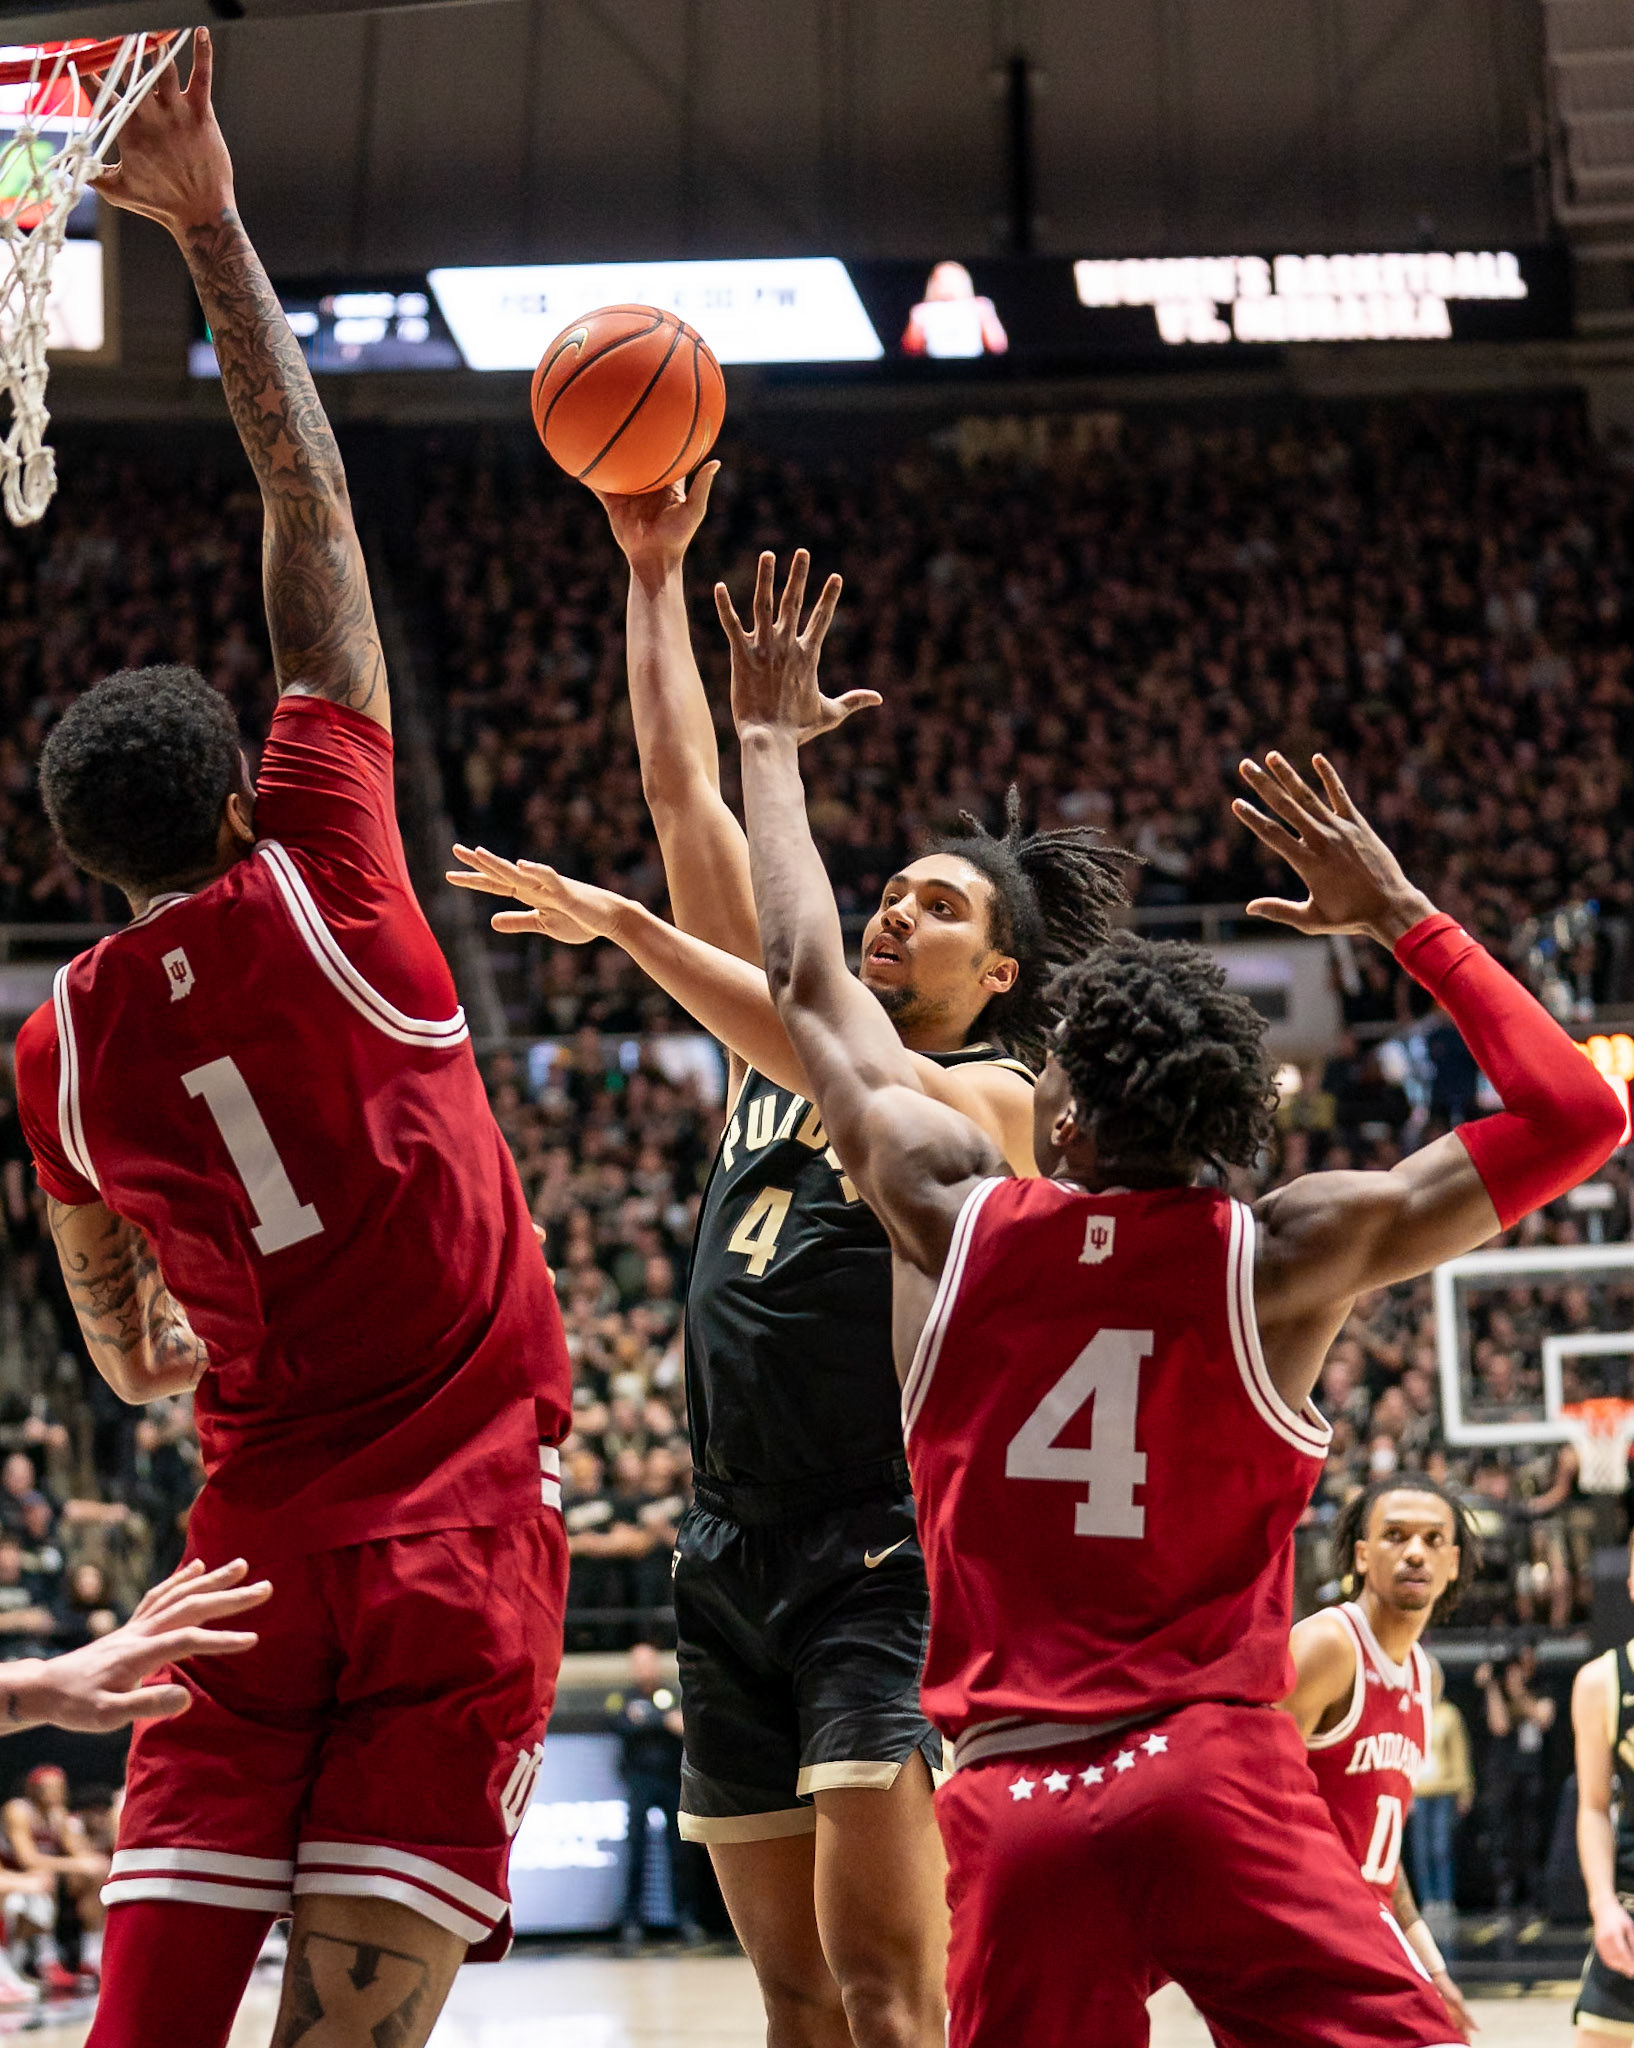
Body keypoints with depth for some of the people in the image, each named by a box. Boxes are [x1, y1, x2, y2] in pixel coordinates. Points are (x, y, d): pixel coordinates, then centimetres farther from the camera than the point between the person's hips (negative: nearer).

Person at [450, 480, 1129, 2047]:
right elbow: (679, 787, 15)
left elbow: (846, 1078, -22)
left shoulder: (991, 1096, -1)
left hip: (886, 1552, -7)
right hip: (735, 1552, 7)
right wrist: (653, 576, 12)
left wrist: (622, 925, -25)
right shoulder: (791, 1036, 16)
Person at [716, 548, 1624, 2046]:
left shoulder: (953, 1218, 4)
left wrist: (770, 740, 31)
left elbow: (807, 984, 19)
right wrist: (1398, 913, 10)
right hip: (1217, 1775, -3)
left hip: (1010, 1804, 3)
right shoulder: (1282, 1259, -2)